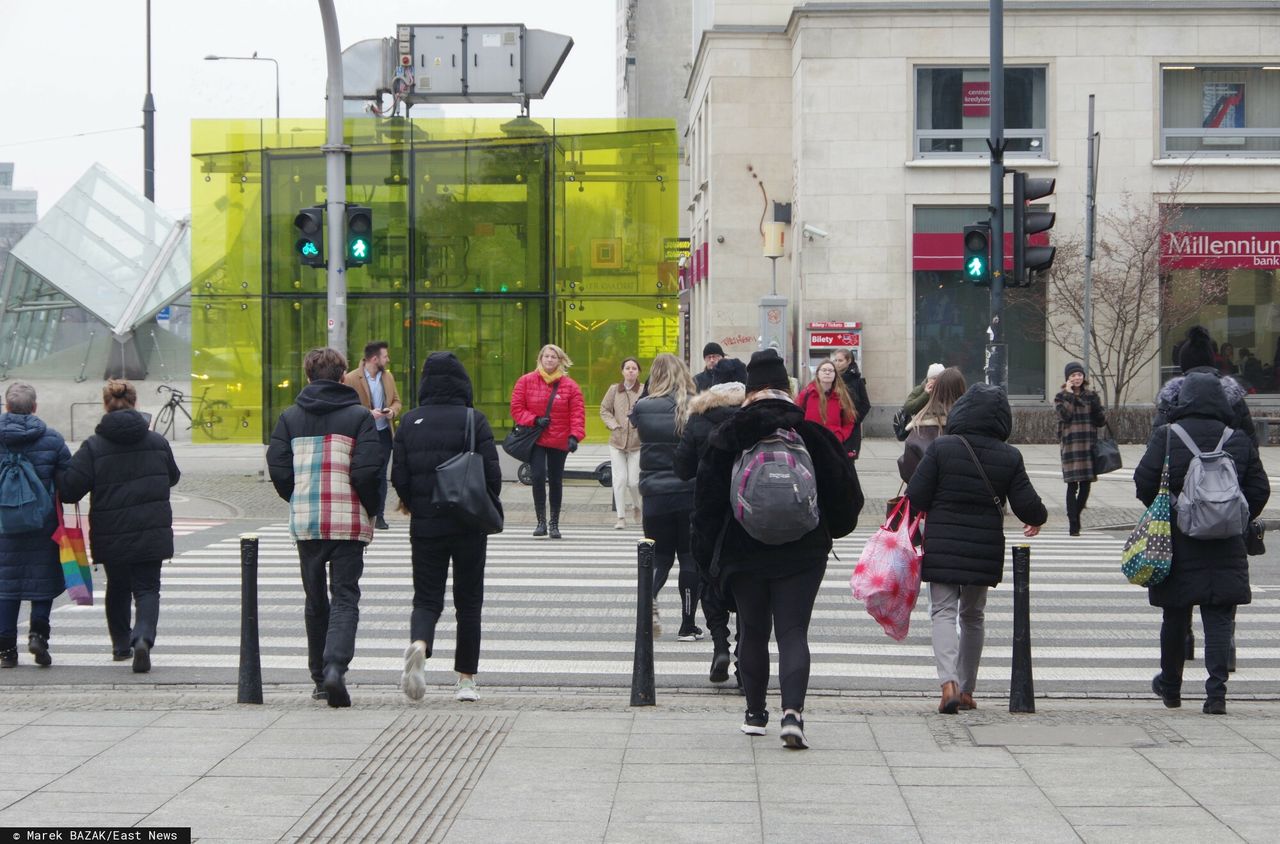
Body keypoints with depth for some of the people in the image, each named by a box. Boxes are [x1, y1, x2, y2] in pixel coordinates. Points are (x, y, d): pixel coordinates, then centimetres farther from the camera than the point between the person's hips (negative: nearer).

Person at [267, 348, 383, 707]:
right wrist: (371, 511, 3)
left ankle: (319, 677, 19)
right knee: (345, 597, -3)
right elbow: (368, 471, -11)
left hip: (305, 522, 3)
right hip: (349, 522, -3)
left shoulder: (290, 417, 6)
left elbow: (277, 467, 1)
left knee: (316, 600, 15)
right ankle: (335, 667, -24)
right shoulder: (359, 416, -3)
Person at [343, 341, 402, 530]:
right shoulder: (351, 379, -10)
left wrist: (393, 410, -6)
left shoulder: (388, 377, 9)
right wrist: (368, 414, -22)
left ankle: (379, 515, 13)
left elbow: (397, 401, 17)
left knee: (381, 475, 7)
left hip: (383, 433, 5)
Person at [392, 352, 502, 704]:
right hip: (468, 527, -1)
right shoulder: (474, 421, -7)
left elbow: (399, 477, 0)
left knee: (426, 599, 9)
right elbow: (492, 474, -9)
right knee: (468, 602, 11)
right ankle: (466, 680, 12)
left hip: (425, 527, 1)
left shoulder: (410, 422, 0)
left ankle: (419, 646, -23)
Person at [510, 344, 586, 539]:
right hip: (535, 440, -1)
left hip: (559, 442, 1)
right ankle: (541, 522, -5)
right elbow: (516, 408, 1)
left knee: (556, 481, 7)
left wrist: (574, 436, -16)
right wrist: (535, 420, -13)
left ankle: (554, 523, 17)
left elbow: (577, 413, -3)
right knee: (538, 477, -13)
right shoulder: (526, 381, 1)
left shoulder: (569, 385, 1)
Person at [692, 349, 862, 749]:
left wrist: (708, 554, 7)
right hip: (802, 552, -1)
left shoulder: (727, 435, -2)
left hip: (743, 551, 1)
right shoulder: (812, 432, -2)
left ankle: (755, 713, 22)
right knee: (793, 632, -2)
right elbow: (845, 493, 3)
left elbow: (708, 499, -1)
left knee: (752, 632, 14)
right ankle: (792, 710, -21)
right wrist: (828, 531, 22)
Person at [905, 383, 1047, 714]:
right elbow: (1027, 506, -2)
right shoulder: (1010, 457, -3)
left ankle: (949, 683, -21)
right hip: (985, 550, 2)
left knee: (943, 611, 1)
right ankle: (966, 690, 23)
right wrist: (1038, 519, 20)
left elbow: (916, 497, -11)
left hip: (942, 547, -2)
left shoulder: (941, 448, -8)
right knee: (972, 616, 18)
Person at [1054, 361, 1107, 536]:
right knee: (1073, 484, -9)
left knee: (1086, 484, 5)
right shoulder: (1061, 397, 4)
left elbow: (1101, 422, 8)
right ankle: (1073, 524, -7)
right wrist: (1069, 395, -11)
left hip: (1089, 445, 3)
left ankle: (1075, 516, 26)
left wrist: (1097, 407, -10)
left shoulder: (1091, 396, 11)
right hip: (1070, 445, -3)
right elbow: (1065, 415, -14)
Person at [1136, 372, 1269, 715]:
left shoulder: (1166, 436, -7)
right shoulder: (1239, 441, 2)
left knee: (1175, 617, 13)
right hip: (1225, 547, 1)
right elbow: (1259, 490, 3)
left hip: (1177, 543, -1)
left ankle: (1170, 687, 27)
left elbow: (1144, 481, -9)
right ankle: (1217, 690, -10)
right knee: (1219, 620, 1)